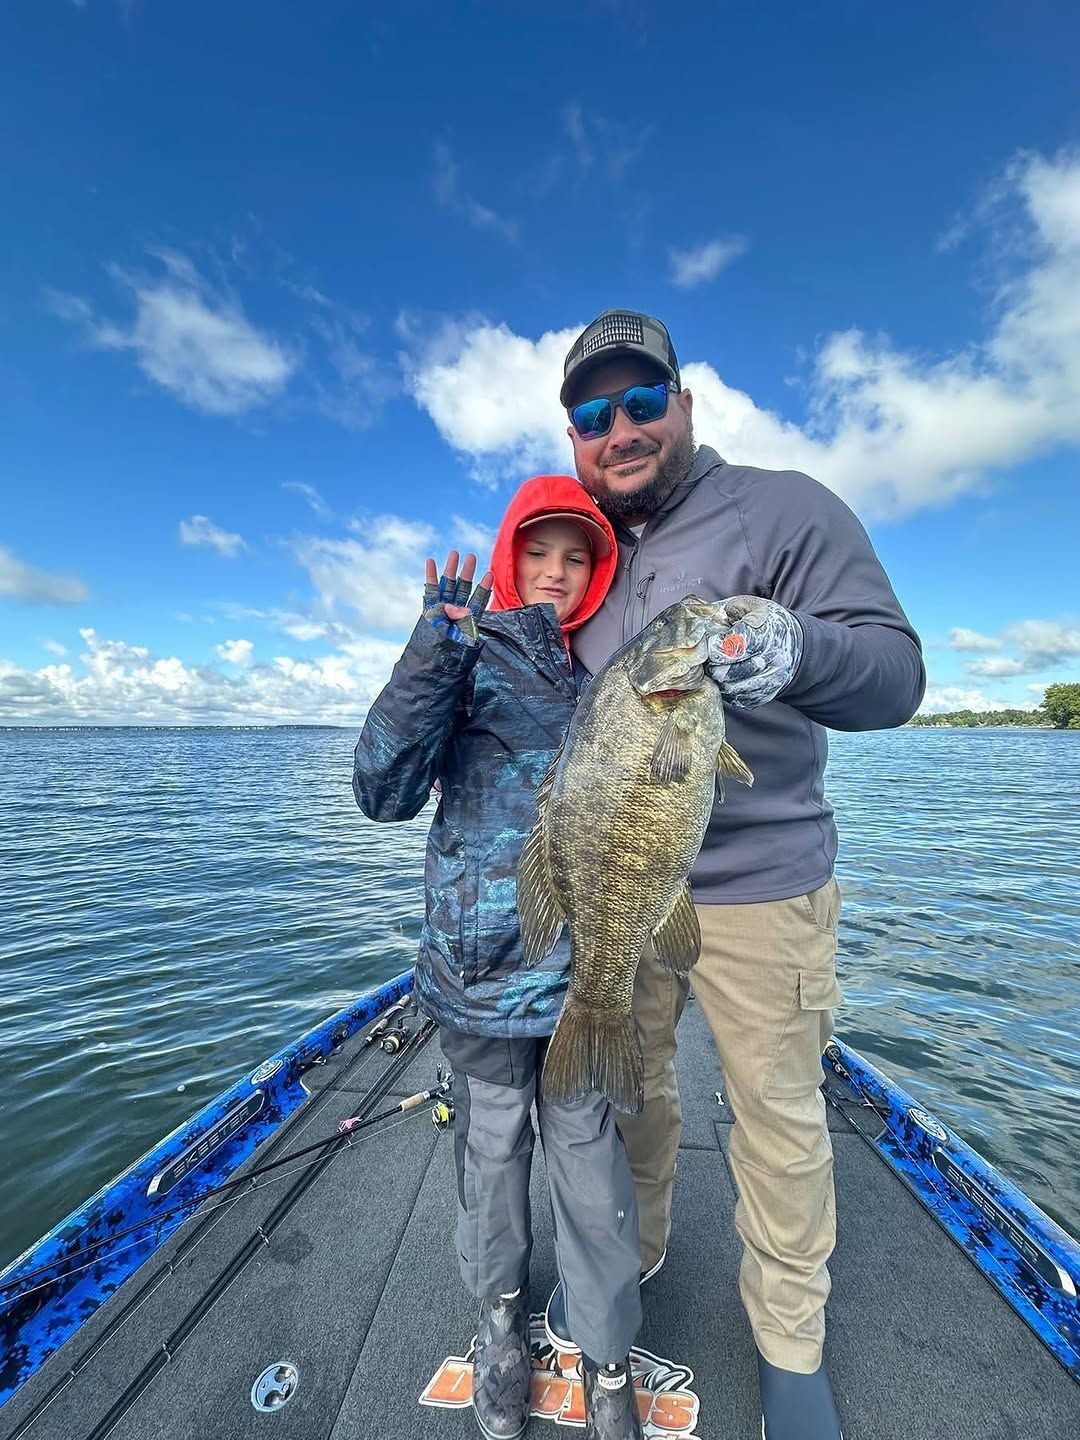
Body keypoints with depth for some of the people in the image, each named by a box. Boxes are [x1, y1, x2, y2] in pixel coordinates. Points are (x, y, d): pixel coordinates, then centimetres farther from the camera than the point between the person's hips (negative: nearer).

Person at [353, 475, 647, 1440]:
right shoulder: (469, 654, -2)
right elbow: (384, 791, -16)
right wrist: (432, 659, -26)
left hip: (586, 959, 3)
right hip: (481, 954, -2)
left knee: (591, 1154, 12)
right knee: (492, 1144, 17)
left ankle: (608, 1358, 37)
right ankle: (501, 1312, 44)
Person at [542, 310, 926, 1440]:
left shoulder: (782, 508, -4)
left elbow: (895, 670, -14)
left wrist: (799, 649, -33)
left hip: (759, 889, -4)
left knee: (780, 1118, 12)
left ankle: (789, 1343, 41)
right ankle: (631, 1253, 49)